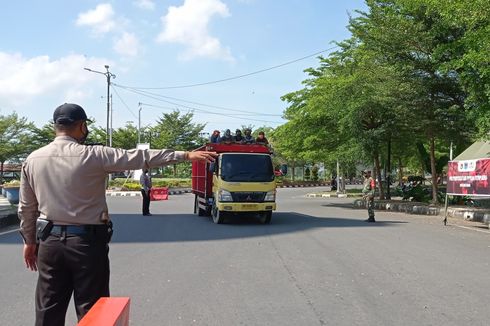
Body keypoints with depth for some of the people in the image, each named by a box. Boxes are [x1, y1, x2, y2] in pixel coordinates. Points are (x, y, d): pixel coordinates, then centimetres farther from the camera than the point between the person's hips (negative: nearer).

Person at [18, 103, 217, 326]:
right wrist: (185, 155, -8)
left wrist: (30, 240, 22)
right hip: (87, 242, -4)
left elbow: (26, 208, 9)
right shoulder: (92, 156, -13)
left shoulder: (32, 160, 2)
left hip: (49, 241, 5)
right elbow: (140, 157, -13)